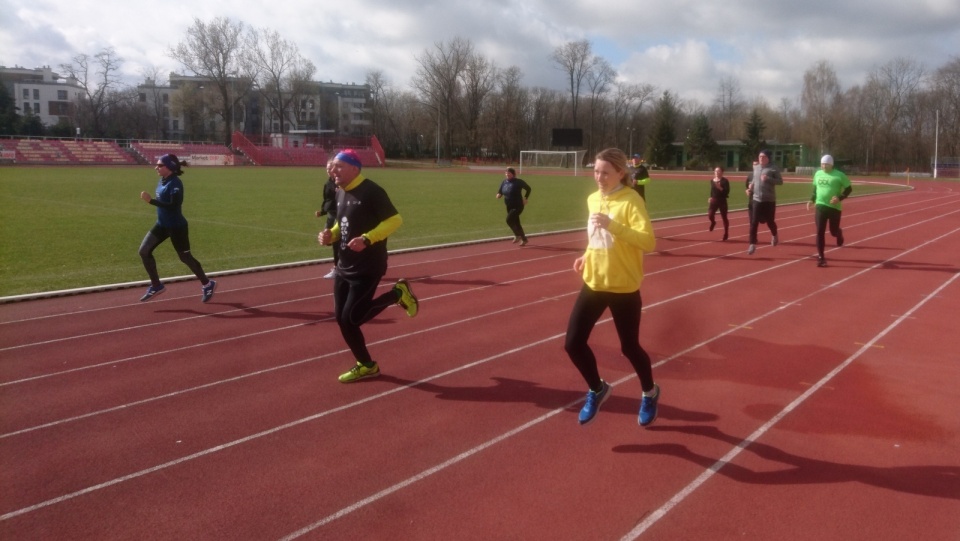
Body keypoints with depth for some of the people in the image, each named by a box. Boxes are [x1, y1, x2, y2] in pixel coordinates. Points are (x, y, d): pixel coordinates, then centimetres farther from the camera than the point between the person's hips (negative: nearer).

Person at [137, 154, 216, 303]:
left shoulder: (175, 183, -21)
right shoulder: (162, 181, 5)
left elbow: (173, 206, -30)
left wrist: (151, 200, -33)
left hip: (176, 226, -9)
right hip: (162, 224, 9)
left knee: (185, 257, 3)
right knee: (144, 251, 2)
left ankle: (207, 284, 22)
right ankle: (156, 285, 13)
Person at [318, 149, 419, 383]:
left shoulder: (371, 192, -17)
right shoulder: (340, 193, 9)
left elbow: (395, 220, -19)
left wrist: (367, 239, -29)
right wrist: (330, 235, 0)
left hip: (368, 268, -8)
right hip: (344, 266, 8)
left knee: (351, 318, -6)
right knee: (342, 318, 7)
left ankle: (397, 294, 14)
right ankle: (366, 365, 24)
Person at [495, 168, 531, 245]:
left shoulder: (518, 182, -13)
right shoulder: (504, 182, 2)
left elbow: (528, 188, -2)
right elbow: (500, 192, 10)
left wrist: (525, 199, -4)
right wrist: (498, 195, -13)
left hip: (518, 206, -7)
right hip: (509, 207, 7)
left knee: (509, 220, -20)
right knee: (516, 223, 13)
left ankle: (517, 235, -1)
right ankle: (524, 239, 29)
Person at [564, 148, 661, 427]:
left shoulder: (631, 201, -16)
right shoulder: (593, 199, 6)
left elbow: (648, 241, -26)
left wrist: (613, 225, -34)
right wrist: (587, 256, 6)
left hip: (623, 287, -6)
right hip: (593, 283, 6)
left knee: (629, 347, 7)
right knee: (573, 343, 0)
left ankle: (650, 393, 37)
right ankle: (597, 389, 27)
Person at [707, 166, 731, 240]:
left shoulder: (725, 181, -9)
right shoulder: (712, 181, 7)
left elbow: (727, 191, -16)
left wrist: (720, 188, -28)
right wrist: (711, 197, 9)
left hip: (722, 201, -4)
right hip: (714, 200, 4)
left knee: (724, 217, 5)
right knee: (710, 214, -15)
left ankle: (726, 233, 19)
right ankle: (713, 222, 22)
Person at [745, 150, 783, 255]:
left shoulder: (773, 168, -7)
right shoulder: (755, 168, 8)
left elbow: (780, 181, -9)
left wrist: (768, 179, -23)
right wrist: (751, 185, 2)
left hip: (769, 200, -3)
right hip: (756, 199, 4)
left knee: (770, 221, 9)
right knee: (754, 223, -4)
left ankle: (774, 236, 41)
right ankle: (753, 244, 1)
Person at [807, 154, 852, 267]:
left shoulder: (839, 175, -9)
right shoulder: (817, 174, 5)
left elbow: (849, 189, -4)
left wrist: (839, 198, -19)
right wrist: (812, 199, 6)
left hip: (835, 207, -3)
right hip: (820, 206, 3)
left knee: (834, 231, 6)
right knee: (820, 232, -5)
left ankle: (839, 233, 47)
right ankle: (821, 257, 1)